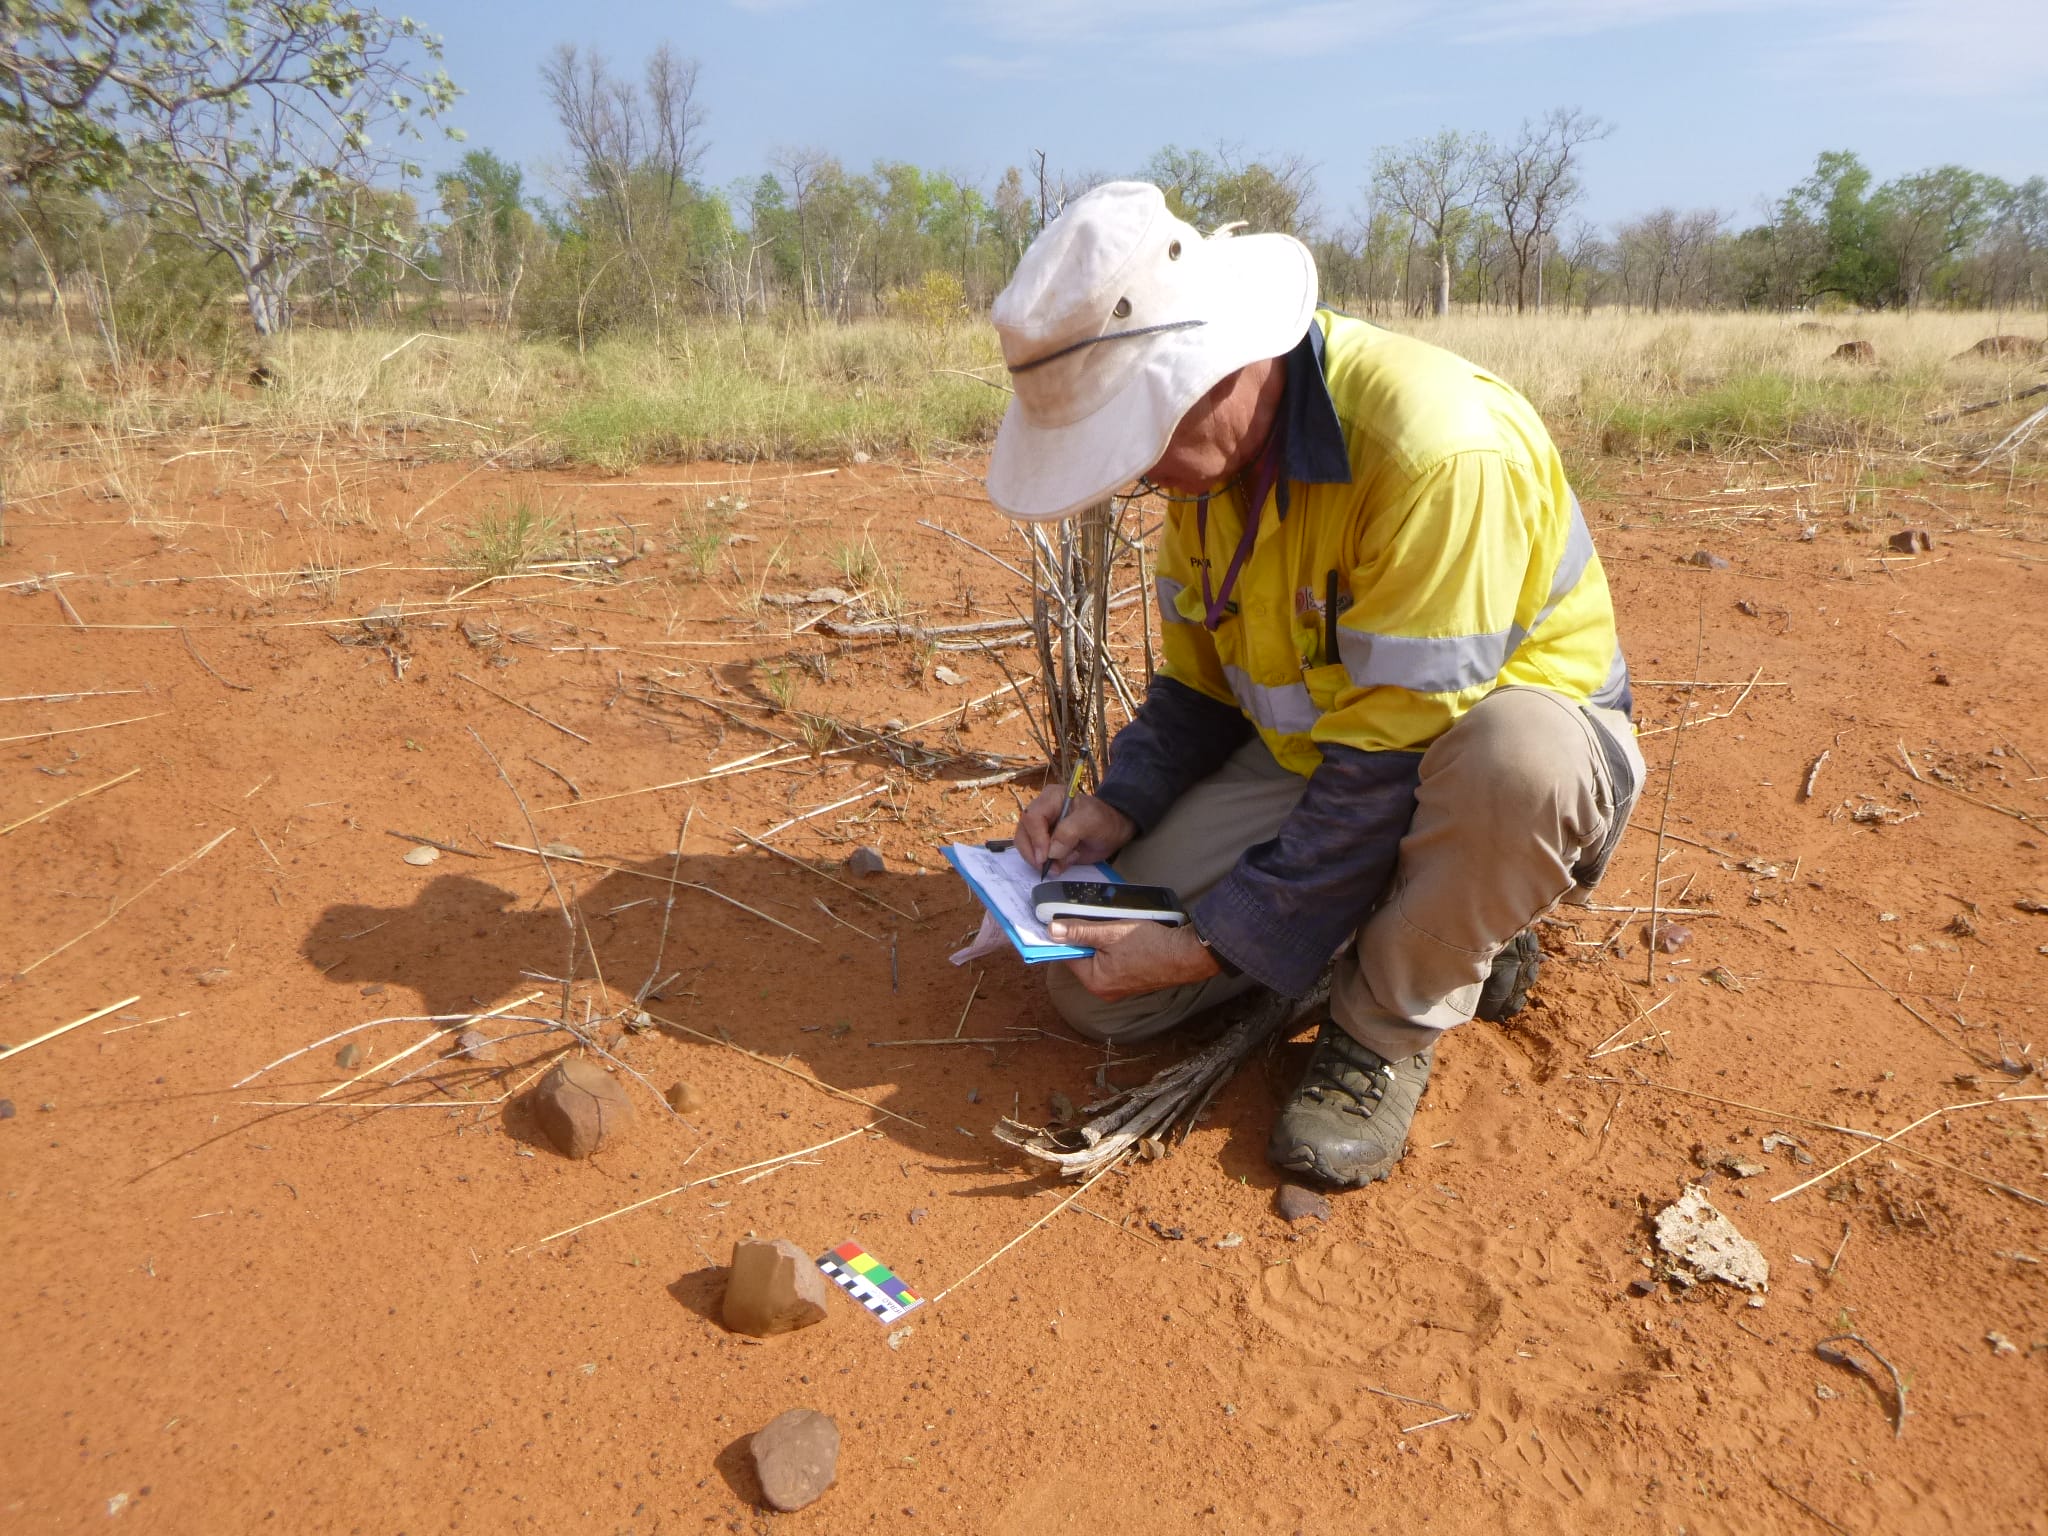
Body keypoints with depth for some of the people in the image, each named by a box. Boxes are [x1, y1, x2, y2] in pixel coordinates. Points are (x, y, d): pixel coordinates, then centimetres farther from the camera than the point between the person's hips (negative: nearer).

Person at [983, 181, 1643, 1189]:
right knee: (1093, 985, -7)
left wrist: (1220, 941, -24)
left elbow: (1398, 759, -29)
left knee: (1519, 755, -44)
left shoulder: (1437, 449, -31)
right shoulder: (1207, 450, -5)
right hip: (1313, 754, 6)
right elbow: (1200, 684, 7)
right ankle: (1440, 930, 8)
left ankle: (1387, 1031, -12)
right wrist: (1117, 808, -11)